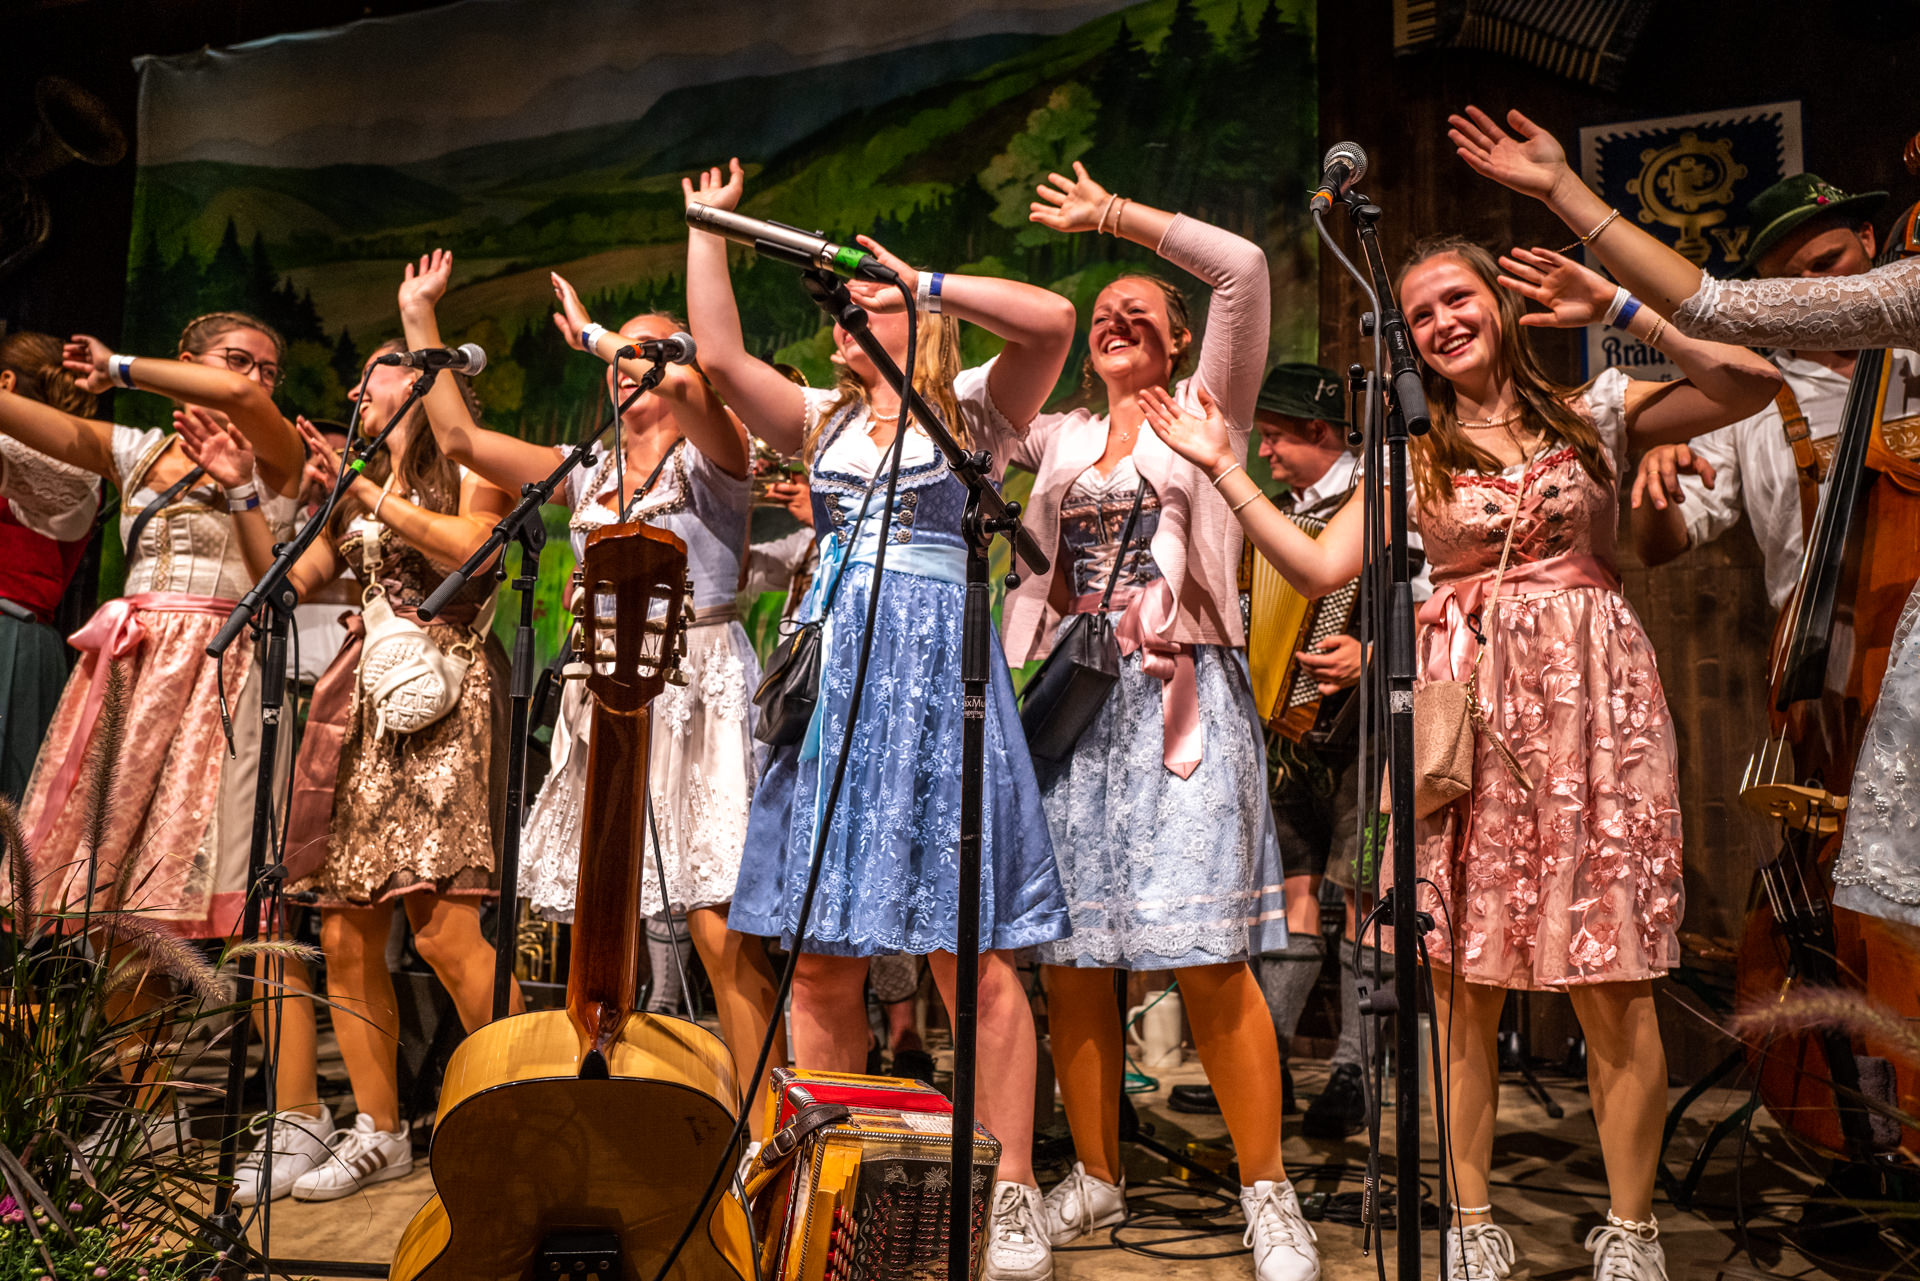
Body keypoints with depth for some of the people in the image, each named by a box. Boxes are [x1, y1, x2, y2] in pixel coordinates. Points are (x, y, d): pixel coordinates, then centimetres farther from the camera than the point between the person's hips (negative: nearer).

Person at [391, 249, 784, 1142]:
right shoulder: (587, 472, 17)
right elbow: (459, 439, 15)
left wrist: (593, 331, -4)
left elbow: (687, 383, -20)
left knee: (720, 928, -12)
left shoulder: (712, 457, 2)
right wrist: (420, 321, 16)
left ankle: (763, 1132, -4)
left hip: (695, 693, -5)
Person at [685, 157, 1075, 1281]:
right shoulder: (824, 421, 20)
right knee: (820, 955, 5)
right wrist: (708, 225, 15)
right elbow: (720, 353, 11)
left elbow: (1055, 319, -8)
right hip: (833, 674, 5)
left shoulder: (970, 409, 8)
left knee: (968, 949, -6)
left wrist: (925, 282, -2)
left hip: (936, 670, -5)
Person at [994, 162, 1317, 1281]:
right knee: (1072, 956, 3)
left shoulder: (1204, 413, 11)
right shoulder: (1058, 438, 20)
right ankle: (1096, 1179, 18)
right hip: (1070, 701, 4)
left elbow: (1245, 268, -1)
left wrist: (1118, 215, 4)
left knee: (1208, 957, -9)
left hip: (1179, 697, -4)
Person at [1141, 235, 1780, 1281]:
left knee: (1613, 982, 0)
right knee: (1463, 981, 2)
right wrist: (1223, 467, 2)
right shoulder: (1410, 456, 13)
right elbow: (1319, 568, 4)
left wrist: (1621, 311, -3)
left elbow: (1754, 384, 0)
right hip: (1464, 709, 1)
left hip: (1591, 696, -1)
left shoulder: (1591, 413, 11)